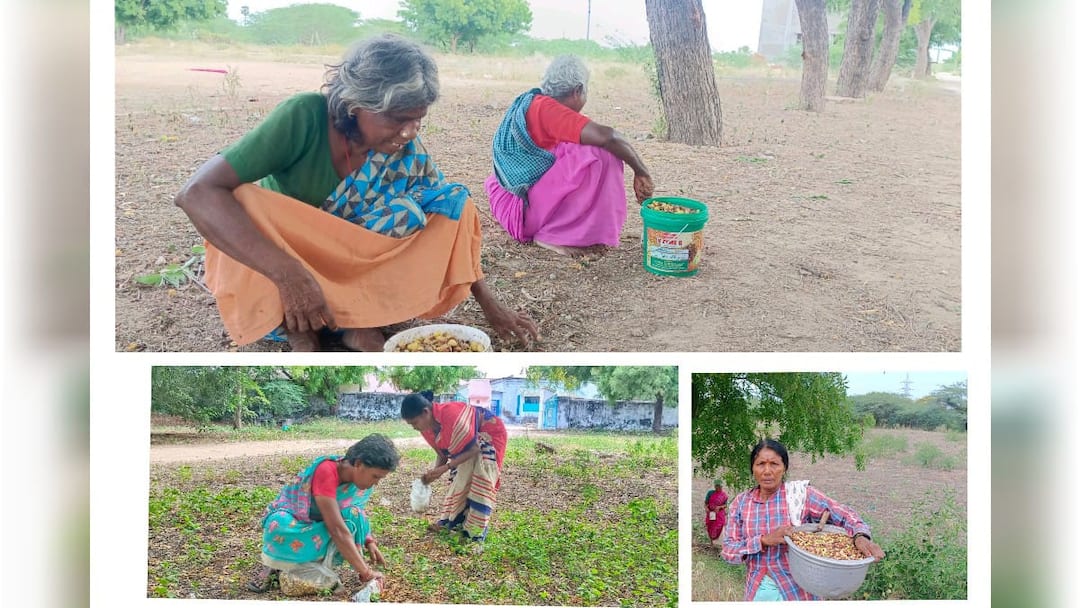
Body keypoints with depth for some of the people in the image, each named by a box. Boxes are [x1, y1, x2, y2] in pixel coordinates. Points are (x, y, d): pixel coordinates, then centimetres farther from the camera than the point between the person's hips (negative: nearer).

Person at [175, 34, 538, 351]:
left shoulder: (405, 149, -15)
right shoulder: (303, 118, -27)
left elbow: (452, 218, -3)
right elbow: (198, 193, -35)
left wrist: (491, 308, -6)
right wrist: (290, 273, -45)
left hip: (353, 267, 4)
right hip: (279, 273, -3)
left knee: (453, 204, -13)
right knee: (240, 207, -34)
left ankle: (359, 316, -16)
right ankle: (297, 328, -16)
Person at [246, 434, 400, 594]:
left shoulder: (360, 478, -12)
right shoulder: (326, 472, -34)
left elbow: (357, 518, 6)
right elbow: (337, 530, -38)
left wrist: (369, 541, -14)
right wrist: (366, 573, -38)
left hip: (318, 528, 5)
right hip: (289, 521, -5)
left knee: (354, 515, -24)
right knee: (279, 526, -40)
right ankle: (275, 563, -11)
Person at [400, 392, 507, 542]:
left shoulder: (452, 416, -39)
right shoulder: (427, 428, -12)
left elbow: (474, 449, -30)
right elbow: (442, 454, 1)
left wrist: (445, 468, -31)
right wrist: (434, 473, -17)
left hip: (490, 432, -8)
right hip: (469, 439, 8)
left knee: (480, 479, -17)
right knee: (459, 478, 7)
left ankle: (476, 529, -11)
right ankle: (451, 520, 18)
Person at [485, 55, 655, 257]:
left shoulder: (529, 102, 12)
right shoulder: (546, 109, -17)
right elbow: (605, 136, -30)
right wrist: (641, 172, -16)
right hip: (526, 208, -10)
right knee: (598, 156, -22)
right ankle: (552, 235, -14)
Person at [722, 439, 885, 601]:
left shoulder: (801, 494, -10)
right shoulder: (741, 503, -3)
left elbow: (844, 515, -10)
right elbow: (728, 551, -8)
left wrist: (861, 536, -32)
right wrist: (764, 540, -24)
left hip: (796, 592, -2)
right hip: (756, 592, 2)